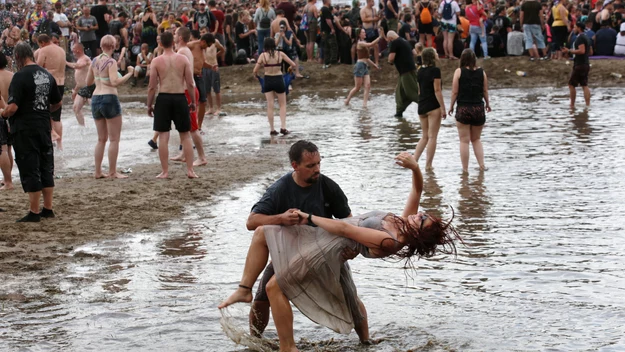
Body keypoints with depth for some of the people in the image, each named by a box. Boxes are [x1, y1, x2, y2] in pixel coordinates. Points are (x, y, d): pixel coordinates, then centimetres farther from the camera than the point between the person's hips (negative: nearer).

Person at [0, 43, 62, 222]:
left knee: (30, 170, -1)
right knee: (46, 168, 14)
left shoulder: (20, 76, -15)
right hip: (44, 127, 7)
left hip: (25, 130, -7)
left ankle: (34, 213, 2)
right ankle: (48, 209, 19)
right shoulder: (47, 75, 6)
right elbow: (57, 103, 16)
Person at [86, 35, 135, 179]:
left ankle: (98, 171, 15)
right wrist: (129, 74, -14)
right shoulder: (111, 62, -11)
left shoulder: (95, 61, 9)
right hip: (109, 99, -7)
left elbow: (88, 82, 18)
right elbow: (115, 82, -23)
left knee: (101, 139, 15)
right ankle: (112, 172, 0)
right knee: (114, 139, 0)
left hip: (95, 99, 7)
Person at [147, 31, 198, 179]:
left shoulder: (156, 61, -4)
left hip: (163, 98, -1)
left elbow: (152, 87, -4)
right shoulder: (183, 59, -2)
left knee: (163, 136, 3)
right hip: (180, 98, 1)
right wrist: (193, 101, 9)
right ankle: (190, 170, 8)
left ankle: (165, 171, 3)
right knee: (185, 135, 10)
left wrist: (149, 105, 6)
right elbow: (190, 84, -2)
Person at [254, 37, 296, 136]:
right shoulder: (280, 54, -6)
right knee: (283, 105, 13)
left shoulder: (263, 55, -7)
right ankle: (283, 127, 0)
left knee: (270, 105, 7)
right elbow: (293, 64, -1)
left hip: (267, 80, 0)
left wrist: (256, 75, 15)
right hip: (278, 80, 0)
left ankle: (272, 129, 8)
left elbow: (255, 70, -8)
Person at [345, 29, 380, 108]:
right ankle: (347, 100, 14)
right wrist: (380, 37, -20)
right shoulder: (360, 43, -9)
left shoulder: (364, 43, 19)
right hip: (360, 66, -8)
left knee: (368, 85, -7)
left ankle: (364, 103, -10)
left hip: (365, 67, 8)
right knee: (357, 87, -2)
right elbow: (371, 44, -24)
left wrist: (374, 64, 21)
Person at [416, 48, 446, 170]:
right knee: (432, 137, -1)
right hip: (433, 106, -7)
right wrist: (443, 108, -13)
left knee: (425, 137, 16)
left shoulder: (420, 71, 10)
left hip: (421, 106, 7)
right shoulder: (435, 70, -12)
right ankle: (428, 166, -1)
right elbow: (437, 90, -15)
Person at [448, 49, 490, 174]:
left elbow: (455, 91, -6)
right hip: (478, 108, 3)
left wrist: (451, 106, 7)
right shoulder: (481, 72, 1)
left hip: (463, 108, -3)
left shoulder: (459, 71, -6)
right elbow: (485, 91, 5)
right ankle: (482, 165, 7)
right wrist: (487, 104, 22)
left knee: (464, 141, 3)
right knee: (476, 139, 17)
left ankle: (465, 169, 3)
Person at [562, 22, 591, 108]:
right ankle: (588, 105, 0)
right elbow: (590, 51, 24)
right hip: (586, 64, 9)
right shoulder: (586, 37, 16)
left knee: (571, 84, -1)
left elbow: (582, 51, -26)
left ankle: (572, 105, 1)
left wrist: (569, 51, -20)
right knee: (584, 85, 7)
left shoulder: (580, 38, -14)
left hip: (579, 65, -9)